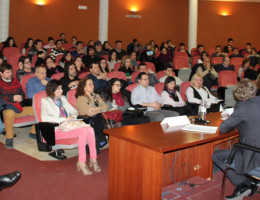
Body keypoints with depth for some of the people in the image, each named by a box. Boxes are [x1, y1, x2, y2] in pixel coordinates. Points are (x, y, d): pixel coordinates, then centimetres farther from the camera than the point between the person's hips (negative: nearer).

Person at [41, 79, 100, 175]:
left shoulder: (63, 98, 24)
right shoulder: (45, 101, 5)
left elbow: (74, 111, 27)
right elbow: (44, 118, -11)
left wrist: (72, 116, 2)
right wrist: (63, 119, -15)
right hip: (58, 129, -6)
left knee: (90, 129, -26)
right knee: (83, 131, -31)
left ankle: (93, 159, -20)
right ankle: (81, 162, -25)